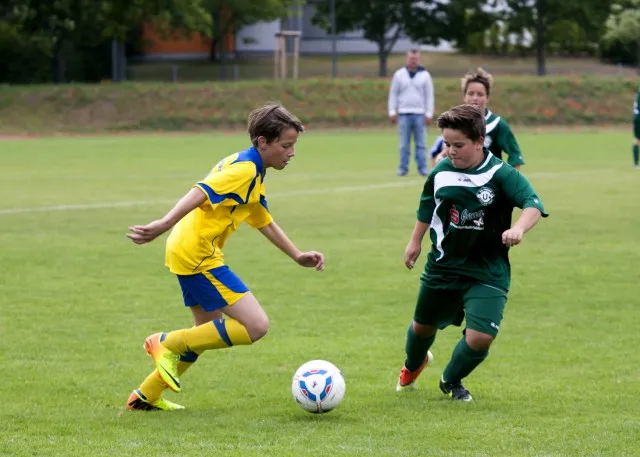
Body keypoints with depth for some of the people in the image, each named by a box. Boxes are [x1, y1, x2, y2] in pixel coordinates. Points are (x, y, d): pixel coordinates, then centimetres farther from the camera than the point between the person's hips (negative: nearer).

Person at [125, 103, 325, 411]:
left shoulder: (249, 168, 19)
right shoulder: (246, 169, -14)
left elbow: (264, 221, 30)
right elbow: (201, 193, -28)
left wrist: (297, 256, 28)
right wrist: (164, 225, -40)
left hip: (187, 253, 11)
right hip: (198, 255, -11)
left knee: (209, 333, 24)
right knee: (256, 326, -14)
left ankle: (146, 395, 28)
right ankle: (170, 344, -6)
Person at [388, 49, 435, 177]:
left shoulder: (425, 75, 5)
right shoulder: (399, 75, 5)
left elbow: (429, 96, 4)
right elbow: (393, 94, 7)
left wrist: (429, 114, -3)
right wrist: (392, 112, 0)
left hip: (419, 114, 0)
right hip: (404, 114, 0)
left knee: (421, 143, -2)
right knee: (404, 144, 0)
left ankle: (422, 168, -1)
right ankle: (403, 168, 3)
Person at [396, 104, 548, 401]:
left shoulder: (501, 174, -18)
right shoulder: (441, 173, -4)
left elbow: (533, 204, -28)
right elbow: (427, 208, 15)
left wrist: (518, 229, -46)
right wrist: (415, 241, 20)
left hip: (487, 272, -4)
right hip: (443, 267, 4)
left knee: (480, 338, -15)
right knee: (423, 326, 19)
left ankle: (451, 380, 19)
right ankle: (412, 366, 57)